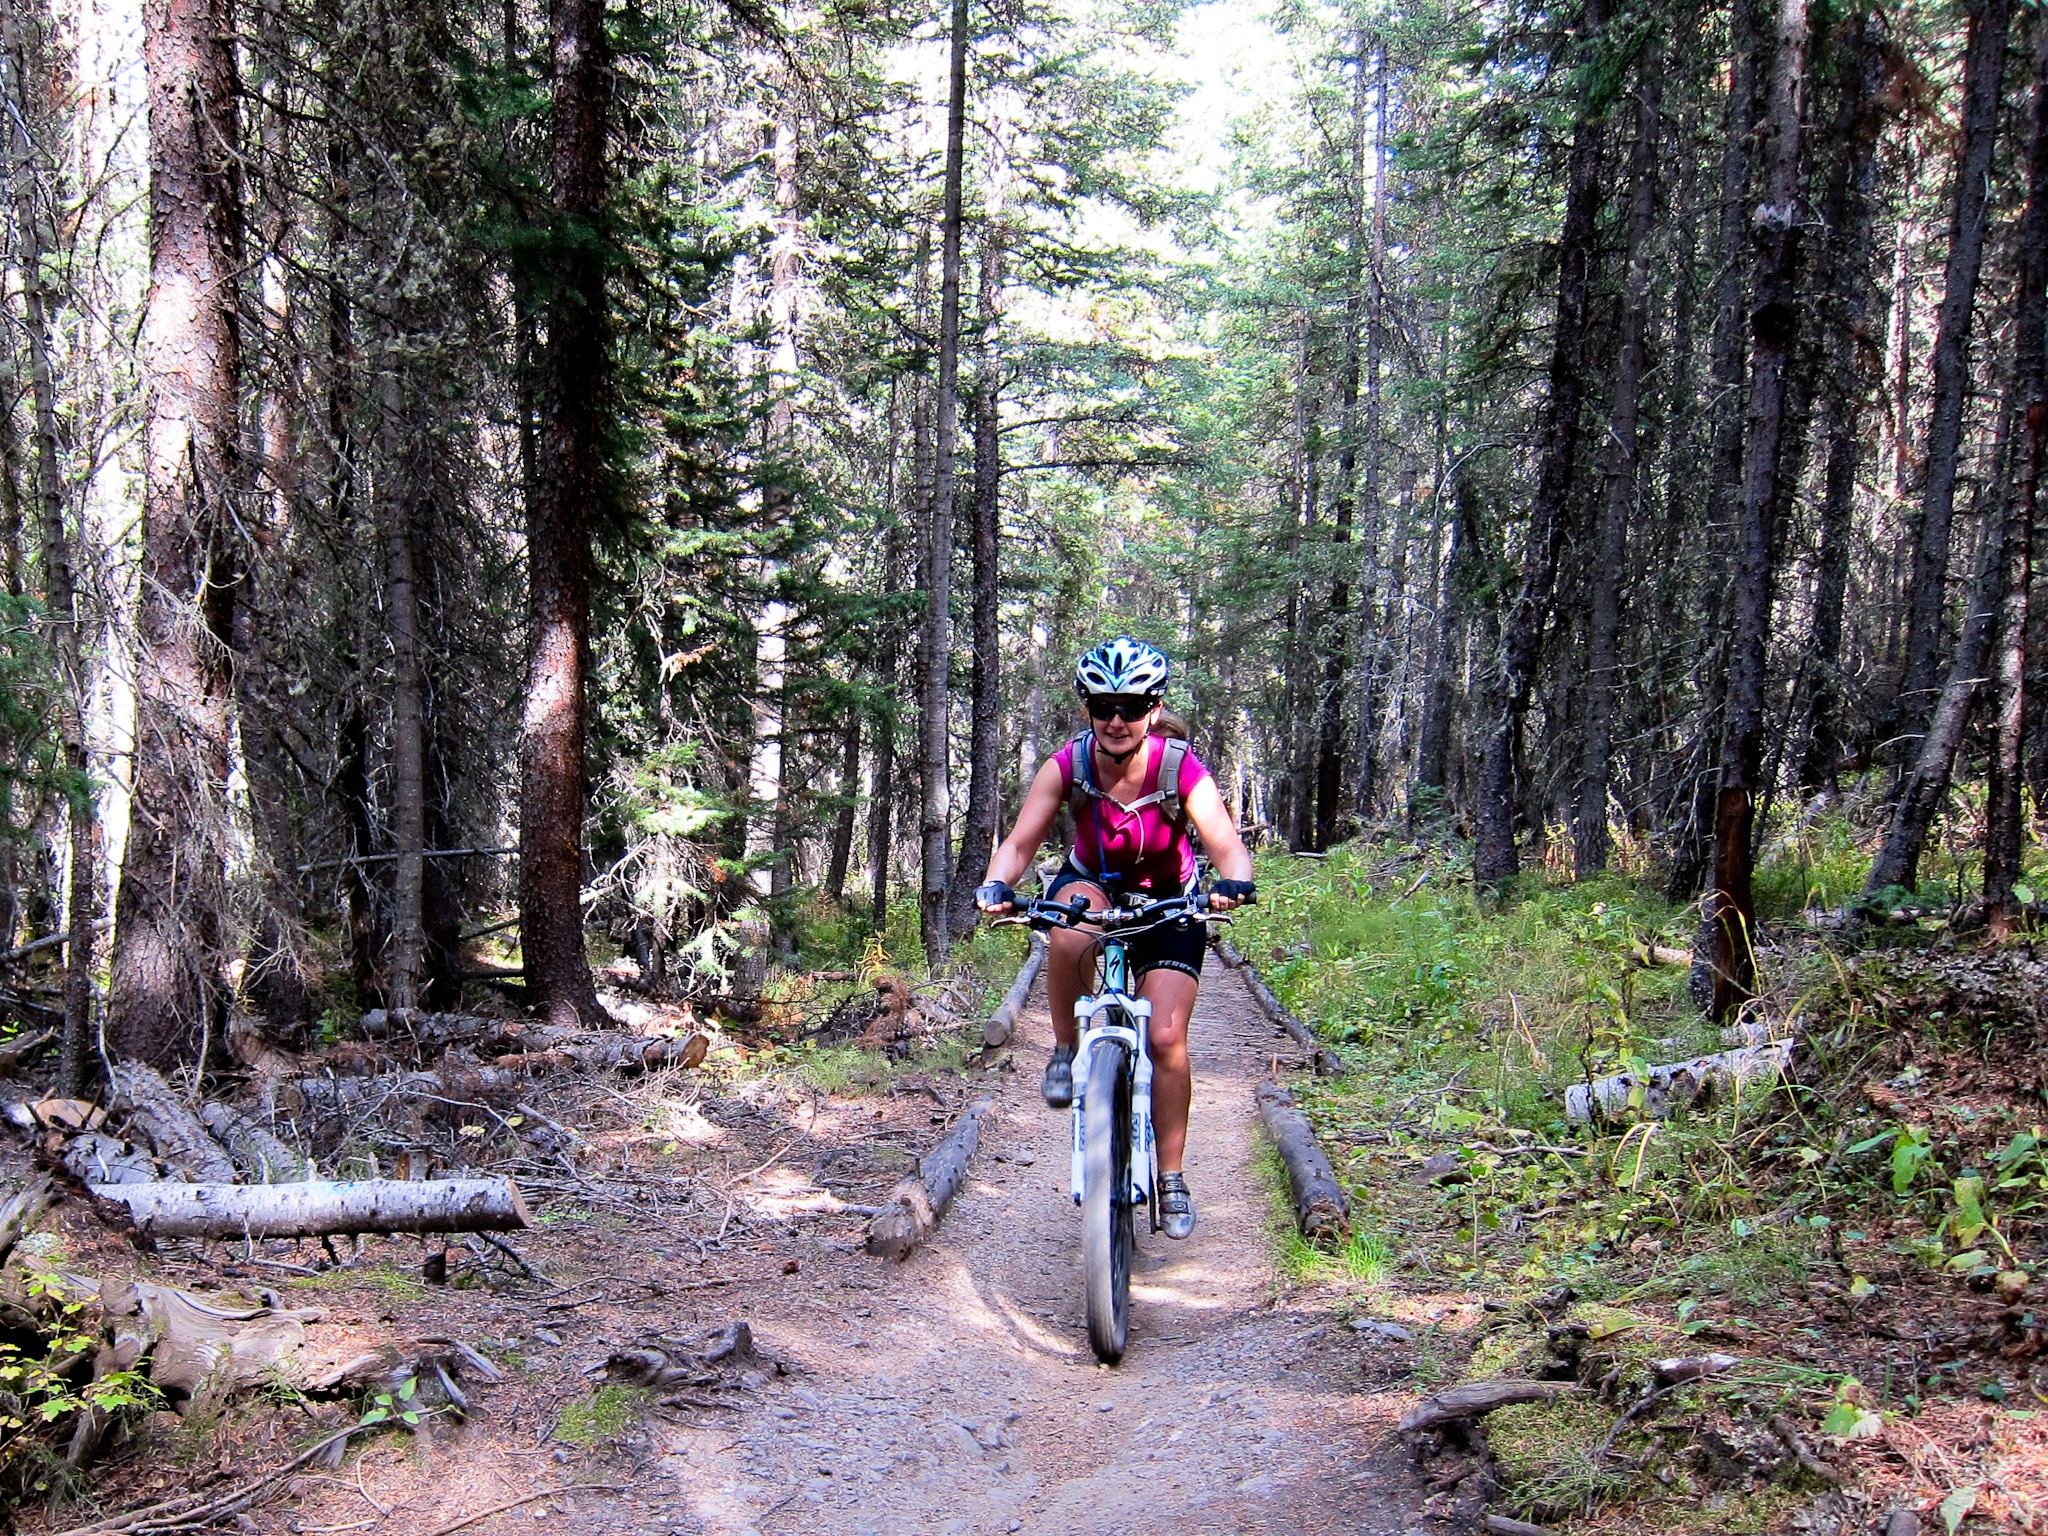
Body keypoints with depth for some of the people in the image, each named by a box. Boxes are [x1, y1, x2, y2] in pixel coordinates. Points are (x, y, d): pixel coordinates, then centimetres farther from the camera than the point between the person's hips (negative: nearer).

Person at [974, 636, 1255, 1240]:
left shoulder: (1181, 769, -26)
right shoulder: (1066, 766, -23)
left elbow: (1228, 845, -35)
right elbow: (1021, 842, -27)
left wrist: (1232, 884, -58)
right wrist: (995, 886, -48)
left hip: (1168, 902, 0)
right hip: (1091, 885, 1)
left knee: (1166, 1039, -10)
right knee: (1070, 936, -38)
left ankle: (1172, 1178, 9)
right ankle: (1066, 1051, -12)